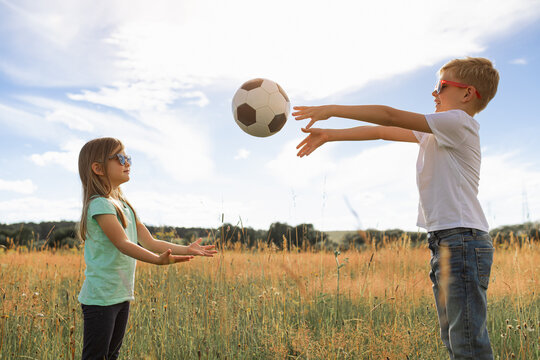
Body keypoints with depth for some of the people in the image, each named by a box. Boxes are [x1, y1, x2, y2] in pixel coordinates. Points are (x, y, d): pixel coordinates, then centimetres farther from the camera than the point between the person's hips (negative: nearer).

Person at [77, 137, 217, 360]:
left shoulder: (125, 205, 13)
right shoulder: (99, 204, -15)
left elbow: (148, 241, 11)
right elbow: (123, 243, -28)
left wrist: (186, 249, 4)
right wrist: (158, 260, -42)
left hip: (122, 296, 9)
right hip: (100, 297, -9)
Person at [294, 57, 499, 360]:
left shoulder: (459, 122, -6)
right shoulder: (436, 132, 21)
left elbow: (390, 116, -11)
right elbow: (382, 132, 19)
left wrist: (331, 109, -8)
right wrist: (329, 135, 16)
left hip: (463, 240, -10)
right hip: (445, 243, 10)